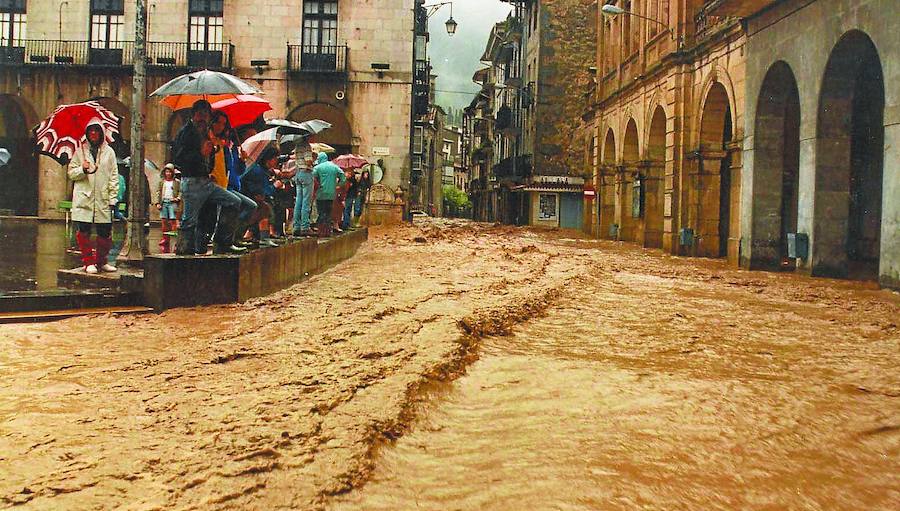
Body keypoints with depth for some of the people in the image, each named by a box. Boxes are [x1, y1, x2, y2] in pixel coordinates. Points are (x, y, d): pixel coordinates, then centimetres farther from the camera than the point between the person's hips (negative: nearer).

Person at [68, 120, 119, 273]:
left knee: (105, 232, -1)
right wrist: (83, 170, -12)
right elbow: (71, 173, 10)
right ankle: (89, 261, 7)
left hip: (103, 199, 0)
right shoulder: (80, 151, 11)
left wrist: (113, 197, 0)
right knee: (84, 231, -4)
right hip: (83, 198, 0)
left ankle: (102, 261, 15)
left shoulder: (109, 152, 11)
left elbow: (114, 176, 8)